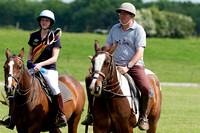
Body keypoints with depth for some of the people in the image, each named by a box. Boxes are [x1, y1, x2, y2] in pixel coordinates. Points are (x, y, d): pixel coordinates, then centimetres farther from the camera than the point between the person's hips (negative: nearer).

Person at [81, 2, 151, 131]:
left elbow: (139, 53, -12)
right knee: (90, 78, -8)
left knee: (146, 89, -31)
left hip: (134, 65, -5)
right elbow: (106, 47, 14)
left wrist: (127, 67, -24)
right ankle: (92, 113, 0)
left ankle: (143, 117, -6)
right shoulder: (115, 28, 12)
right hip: (116, 65, 5)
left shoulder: (138, 30, -4)